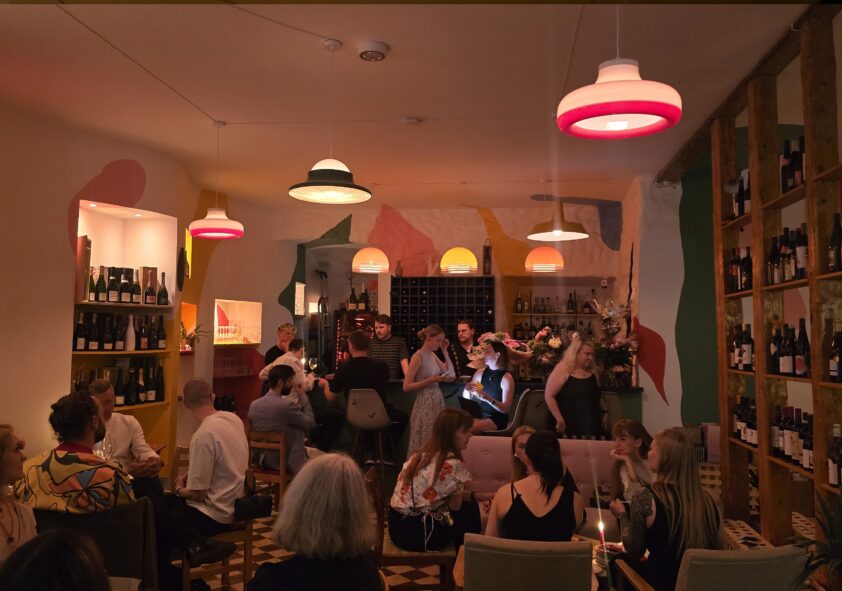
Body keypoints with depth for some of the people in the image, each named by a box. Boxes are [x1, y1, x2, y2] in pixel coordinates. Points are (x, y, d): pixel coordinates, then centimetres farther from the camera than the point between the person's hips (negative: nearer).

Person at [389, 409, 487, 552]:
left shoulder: (423, 453, 7)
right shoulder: (452, 465, -19)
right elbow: (455, 506, -5)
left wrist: (476, 495, 11)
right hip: (417, 534, -8)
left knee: (468, 502, 19)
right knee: (470, 510, 12)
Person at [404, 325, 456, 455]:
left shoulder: (433, 355, 12)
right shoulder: (418, 356, -11)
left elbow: (451, 375, 12)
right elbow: (406, 387, -14)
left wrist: (445, 351, 8)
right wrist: (430, 380, -21)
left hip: (437, 403, 8)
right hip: (425, 404, -8)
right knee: (425, 444, -1)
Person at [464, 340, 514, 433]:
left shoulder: (507, 378, -10)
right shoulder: (480, 373, 7)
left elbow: (506, 408, -15)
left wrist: (488, 399, -30)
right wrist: (467, 390, -10)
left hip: (497, 418, -5)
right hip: (481, 415, 5)